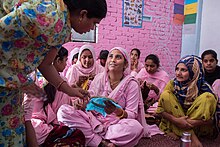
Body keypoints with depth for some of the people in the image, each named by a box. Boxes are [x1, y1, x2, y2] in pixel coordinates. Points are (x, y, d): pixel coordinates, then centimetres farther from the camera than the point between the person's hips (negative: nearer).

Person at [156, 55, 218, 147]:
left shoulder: (204, 88, -16)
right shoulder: (172, 84, -11)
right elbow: (160, 109, -8)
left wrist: (190, 122, -27)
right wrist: (176, 120, -26)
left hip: (197, 126, -1)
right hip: (176, 123, 2)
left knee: (208, 97, -24)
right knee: (165, 95, -21)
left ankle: (178, 132, -18)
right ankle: (191, 136, -20)